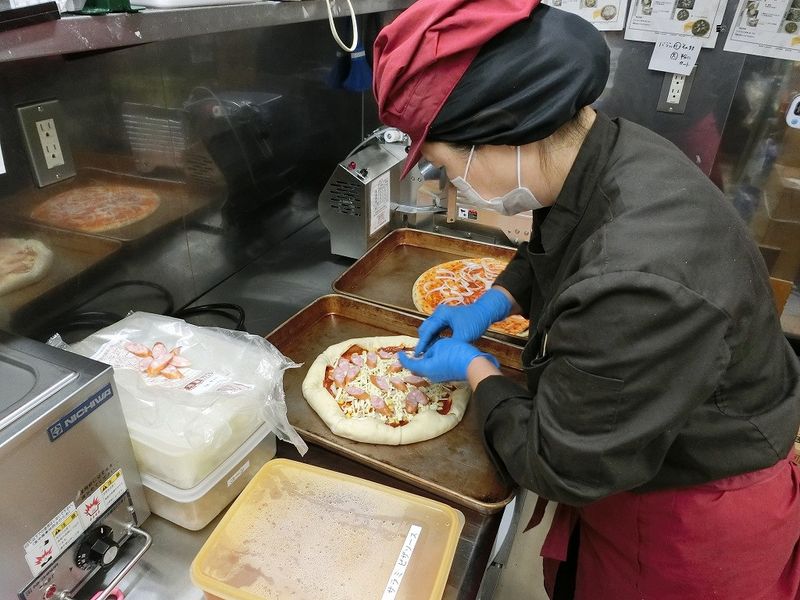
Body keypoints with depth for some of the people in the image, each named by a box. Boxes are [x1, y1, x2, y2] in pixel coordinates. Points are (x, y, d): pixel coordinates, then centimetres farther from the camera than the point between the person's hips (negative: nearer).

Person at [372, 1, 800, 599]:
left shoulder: (639, 284, -43)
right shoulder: (606, 151, -14)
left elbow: (561, 464, -28)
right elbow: (551, 252, 10)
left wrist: (474, 368, -14)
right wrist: (493, 303, -3)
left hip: (695, 522, -7)